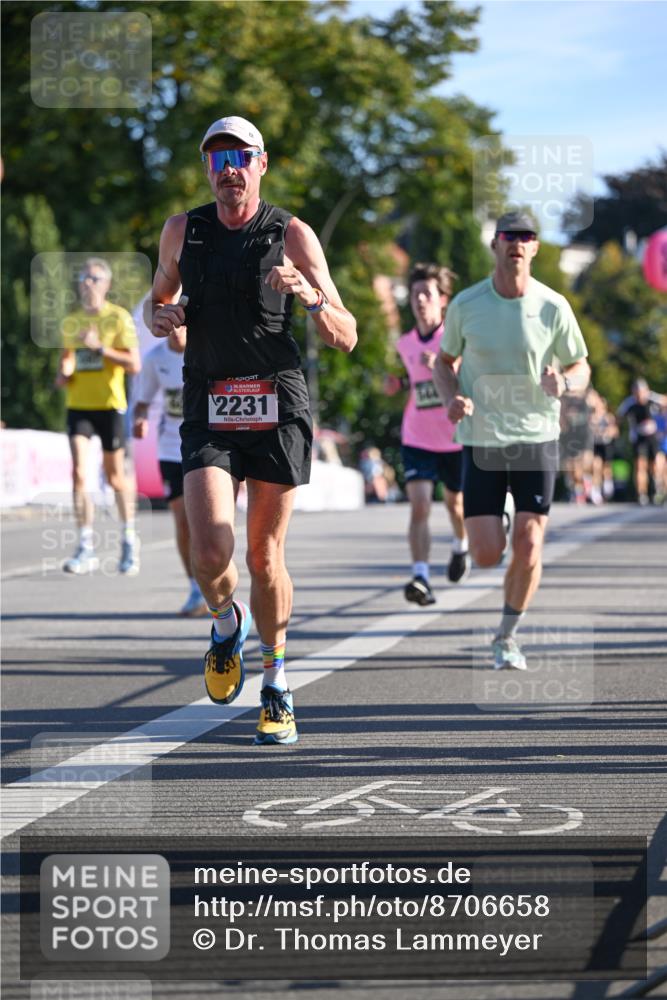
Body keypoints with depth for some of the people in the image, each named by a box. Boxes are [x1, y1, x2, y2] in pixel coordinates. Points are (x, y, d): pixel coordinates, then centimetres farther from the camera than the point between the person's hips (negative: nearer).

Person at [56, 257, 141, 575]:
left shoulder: (119, 318, -4)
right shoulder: (70, 322, 11)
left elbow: (134, 365, -9)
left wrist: (100, 347, -19)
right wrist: (62, 374, 4)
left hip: (109, 405, -3)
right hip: (78, 405, 3)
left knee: (115, 477, 5)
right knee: (79, 472, -11)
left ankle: (129, 541, 26)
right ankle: (85, 549, -9)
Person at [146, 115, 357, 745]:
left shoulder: (292, 236, 1)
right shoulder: (182, 232, 8)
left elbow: (345, 339, 2)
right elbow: (159, 300, 25)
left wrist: (312, 298, -18)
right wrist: (160, 317, 1)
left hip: (278, 406, -1)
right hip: (208, 413, 1)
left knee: (265, 556, 3)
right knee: (211, 555, -16)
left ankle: (277, 686, 23)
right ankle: (226, 626, 19)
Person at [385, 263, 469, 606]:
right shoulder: (405, 344, 3)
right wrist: (398, 383, 1)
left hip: (457, 438, -2)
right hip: (417, 439, 2)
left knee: (455, 502, 19)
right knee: (419, 506, -16)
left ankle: (461, 548, 51)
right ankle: (421, 579, -23)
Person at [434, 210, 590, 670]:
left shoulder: (553, 307, -5)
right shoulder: (465, 305, -3)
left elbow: (581, 366, 6)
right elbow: (445, 361, 12)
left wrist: (564, 383, -18)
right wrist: (452, 397, -9)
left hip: (537, 438, 0)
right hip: (481, 440, 0)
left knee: (528, 547, -8)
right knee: (487, 555, -5)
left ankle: (508, 635, 15)